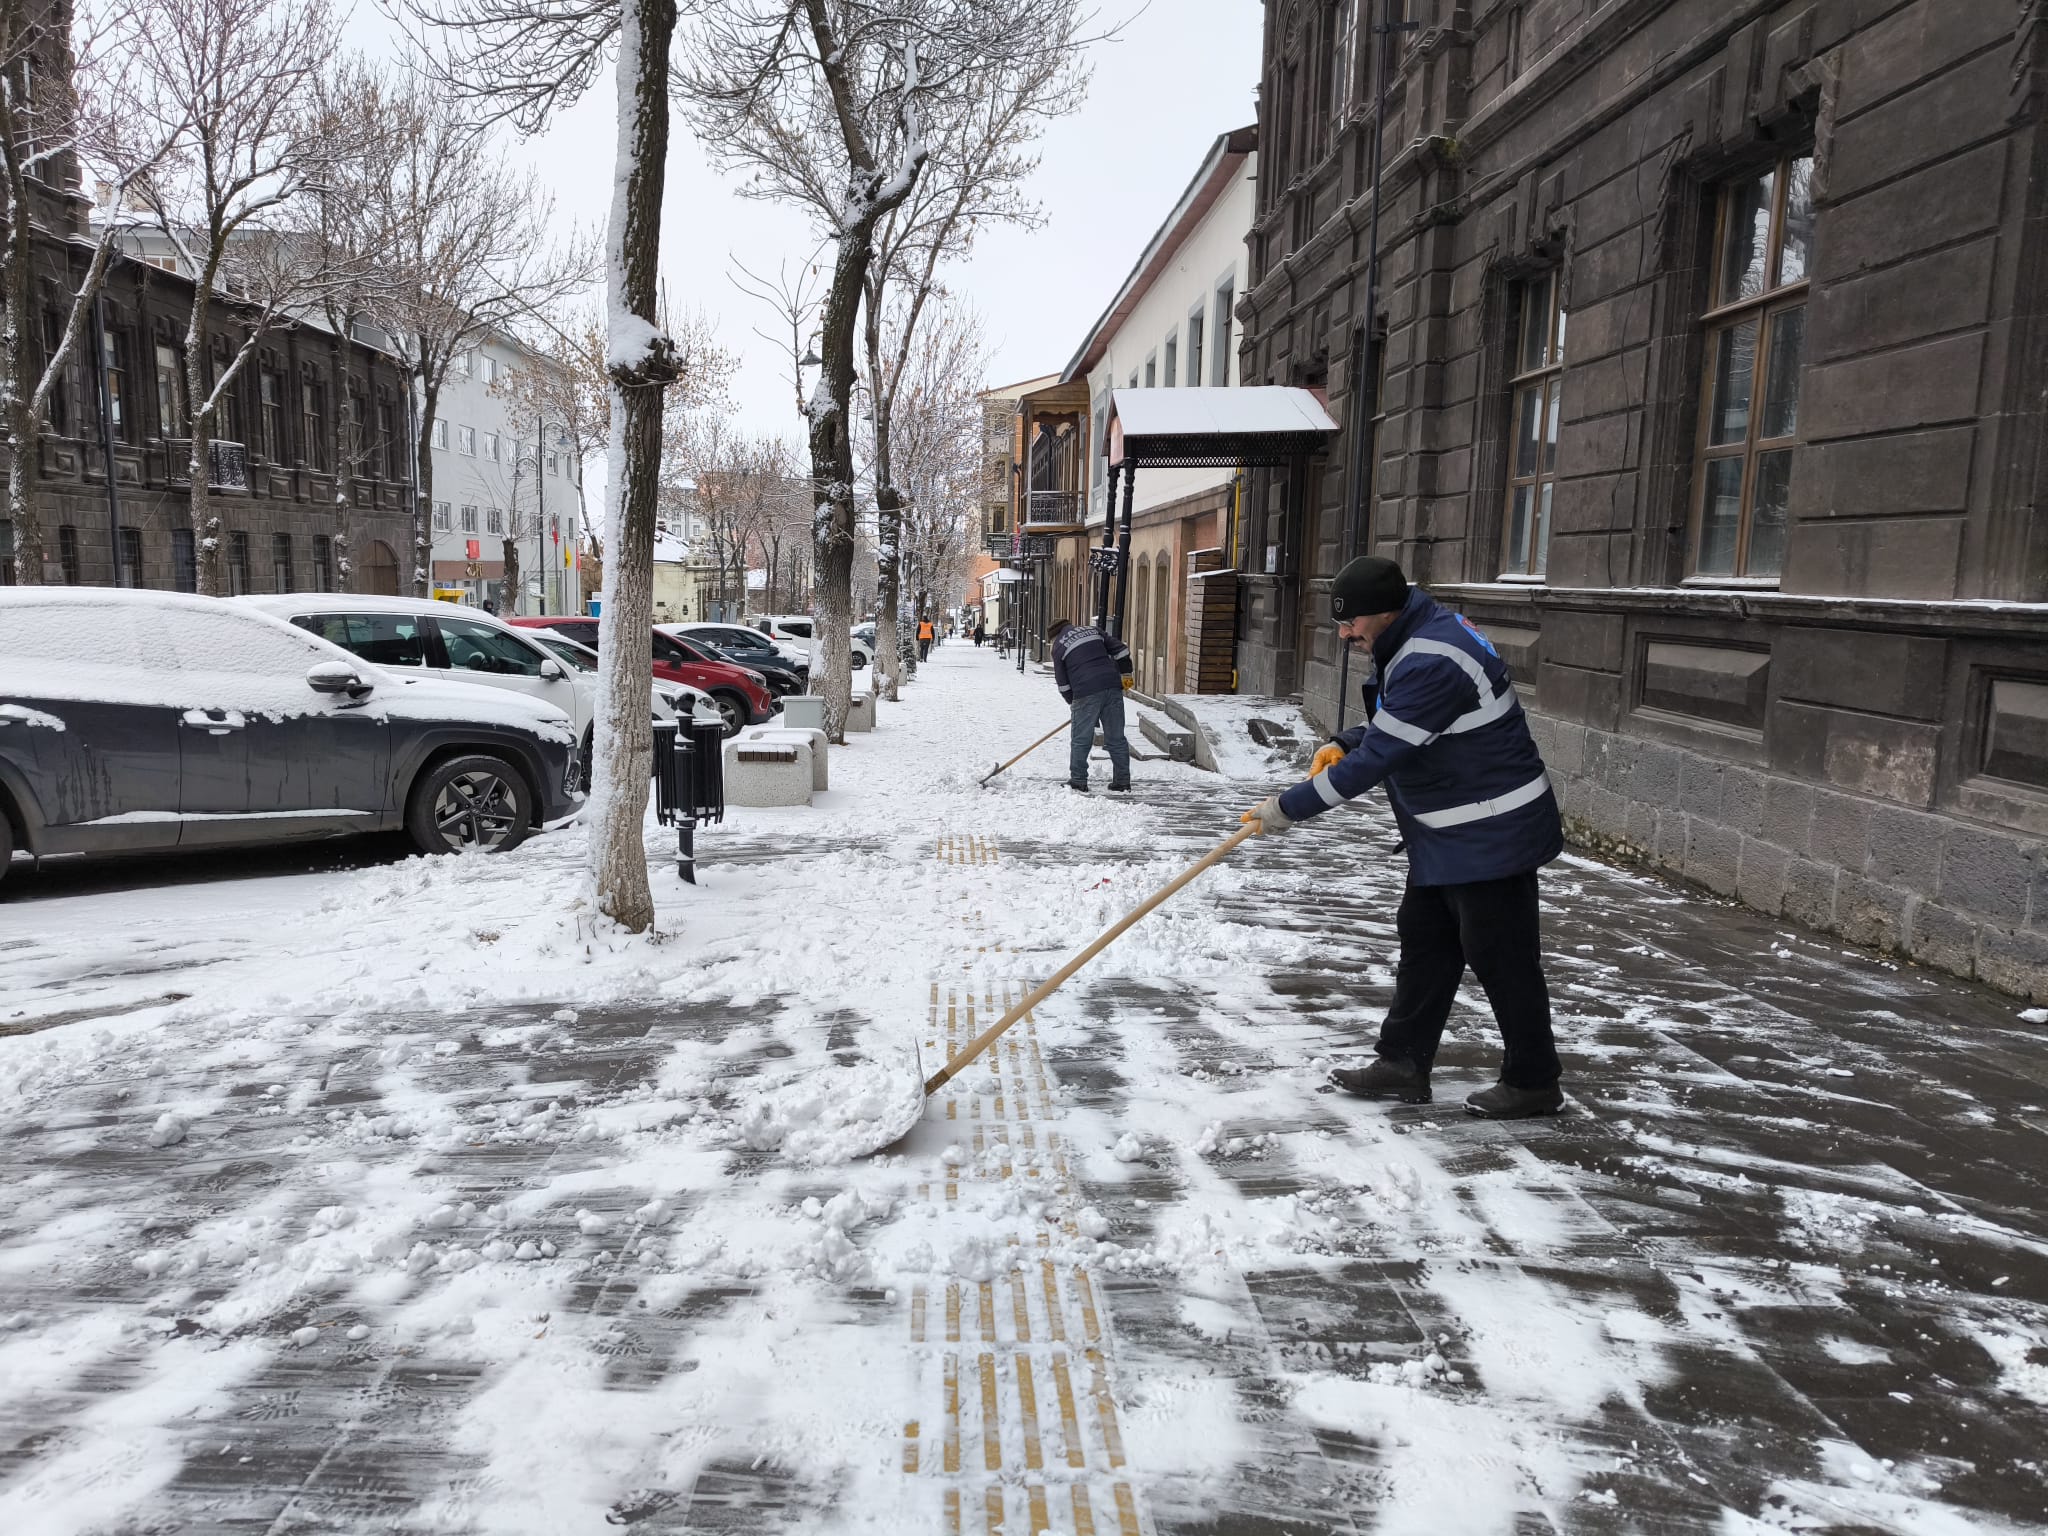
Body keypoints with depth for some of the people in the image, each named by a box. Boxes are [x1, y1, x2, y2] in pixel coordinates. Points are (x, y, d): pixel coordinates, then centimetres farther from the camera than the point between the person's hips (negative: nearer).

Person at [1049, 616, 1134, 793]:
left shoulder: (1058, 646, 10)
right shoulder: (1091, 630, 21)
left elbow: (1062, 682, 11)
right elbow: (1120, 649, 15)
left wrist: (1073, 701, 23)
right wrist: (1125, 673, 21)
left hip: (1086, 693, -4)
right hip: (1112, 687, 4)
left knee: (1081, 740, 6)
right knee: (1116, 738, 9)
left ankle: (1078, 782, 9)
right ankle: (1122, 782, 12)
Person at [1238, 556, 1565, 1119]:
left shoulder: (1431, 664, -27)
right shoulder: (1425, 632, 7)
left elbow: (1376, 759, -27)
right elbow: (1393, 723, 21)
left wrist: (1288, 809, -20)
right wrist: (1343, 743, 2)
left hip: (1490, 837, -11)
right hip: (1450, 836, 11)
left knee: (1500, 957, 2)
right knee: (1423, 942, 14)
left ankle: (1533, 1083, 18)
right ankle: (1402, 1063, 24)